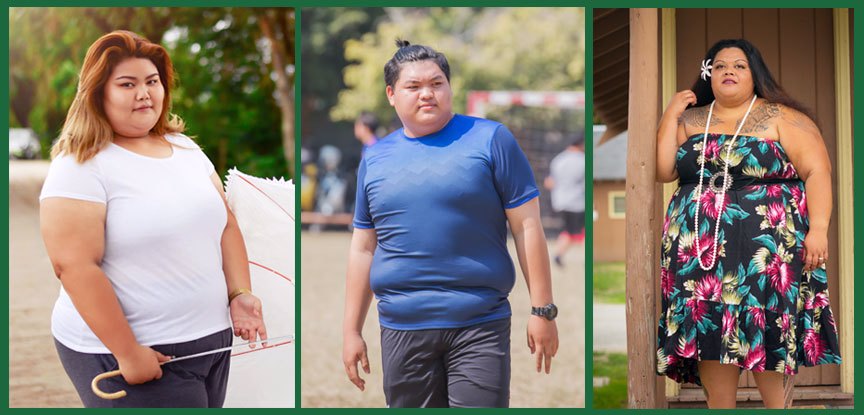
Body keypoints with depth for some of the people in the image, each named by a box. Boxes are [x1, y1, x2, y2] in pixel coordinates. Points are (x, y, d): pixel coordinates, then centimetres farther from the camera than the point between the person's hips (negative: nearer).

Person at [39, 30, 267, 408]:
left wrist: (239, 294, 1)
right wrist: (128, 354, -19)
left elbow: (225, 225, 15)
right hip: (130, 352, -7)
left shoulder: (185, 148, 11)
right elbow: (74, 266, -18)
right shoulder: (81, 166, -11)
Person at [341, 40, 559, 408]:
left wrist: (542, 310, -6)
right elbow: (363, 249, 14)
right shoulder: (374, 158, 11)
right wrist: (352, 330, 11)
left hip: (479, 326, -3)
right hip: (401, 329, 4)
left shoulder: (490, 139, -1)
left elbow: (527, 227, -2)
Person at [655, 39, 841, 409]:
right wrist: (671, 115, 2)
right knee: (708, 333, 1)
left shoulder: (780, 118, 2)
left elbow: (817, 172, -4)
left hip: (764, 249, -3)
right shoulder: (691, 120, 14)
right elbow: (663, 171, 6)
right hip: (701, 250, 4)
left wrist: (818, 229, -15)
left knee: (766, 337, -6)